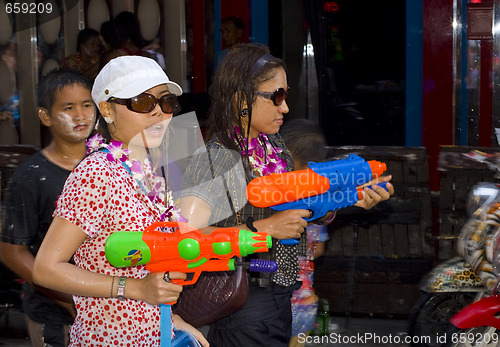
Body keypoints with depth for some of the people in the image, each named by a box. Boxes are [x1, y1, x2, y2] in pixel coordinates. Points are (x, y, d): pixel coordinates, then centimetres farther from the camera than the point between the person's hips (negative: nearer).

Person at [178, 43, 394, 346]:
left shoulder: (274, 145, 6)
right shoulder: (213, 160, -19)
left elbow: (301, 212, 12)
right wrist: (263, 228, -27)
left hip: (279, 298, 8)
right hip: (243, 309, -8)